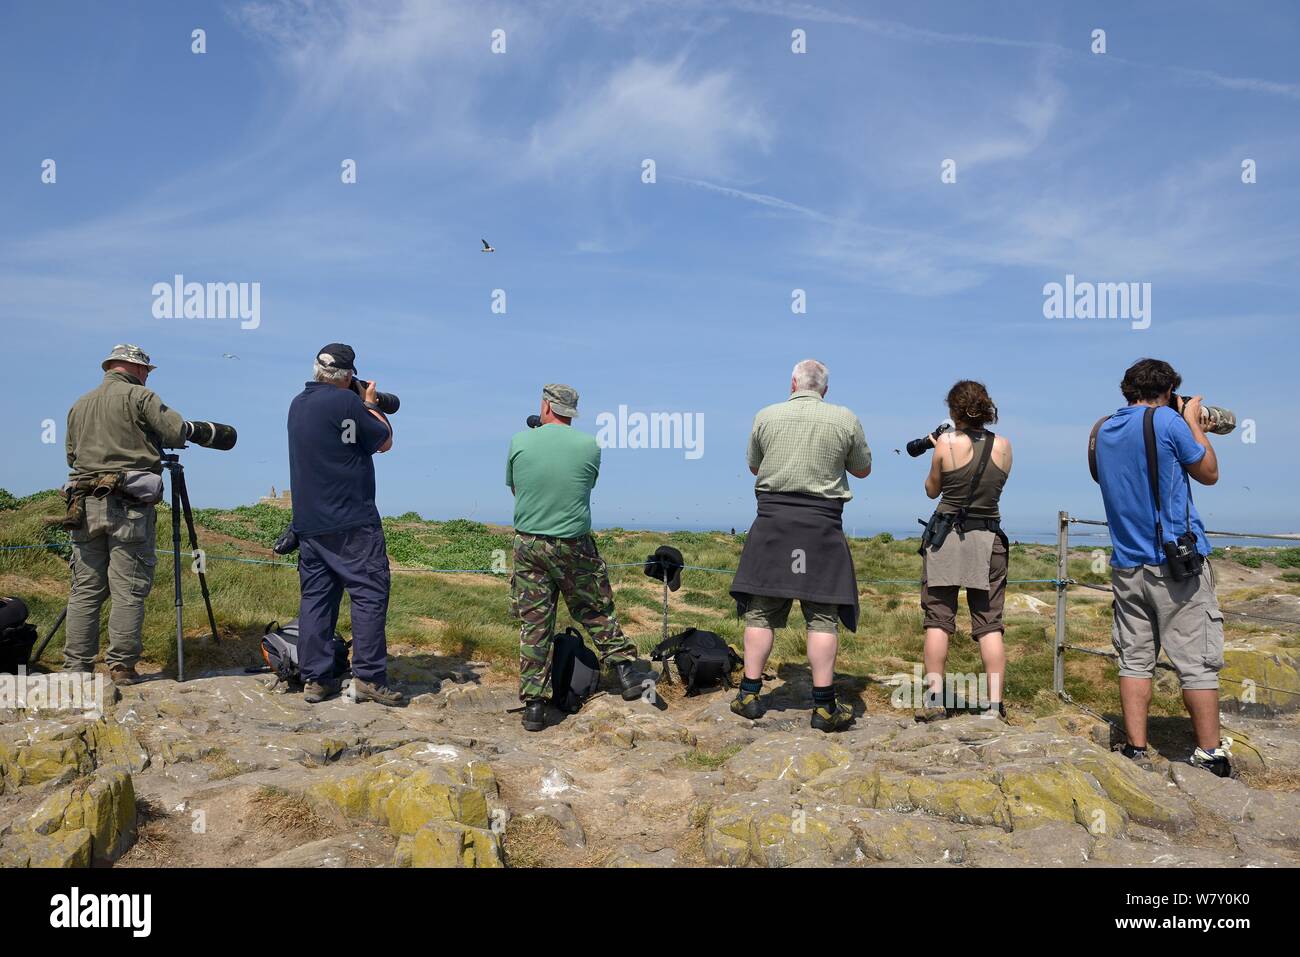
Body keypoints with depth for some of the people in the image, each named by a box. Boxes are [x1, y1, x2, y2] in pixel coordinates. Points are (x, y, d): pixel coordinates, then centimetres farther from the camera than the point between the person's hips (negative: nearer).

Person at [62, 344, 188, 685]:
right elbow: (177, 434, -8)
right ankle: (121, 665, -1)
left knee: (85, 589, 8)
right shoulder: (138, 396, -1)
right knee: (129, 589, -2)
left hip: (84, 505, 6)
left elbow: (71, 455, 22)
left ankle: (76, 666, 8)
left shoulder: (79, 405, 19)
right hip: (128, 506, -6)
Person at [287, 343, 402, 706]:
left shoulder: (298, 403, 12)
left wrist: (363, 406, 20)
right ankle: (369, 677, -3)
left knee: (315, 596, 9)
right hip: (351, 522, -8)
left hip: (308, 522, 8)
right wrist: (370, 404, 11)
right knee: (369, 594, -2)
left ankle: (315, 679, 11)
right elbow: (385, 441, -3)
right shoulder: (345, 401, -13)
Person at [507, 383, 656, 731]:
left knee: (533, 624, 5)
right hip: (575, 546, 0)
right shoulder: (590, 445, -2)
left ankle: (533, 704, 8)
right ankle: (626, 672, 22)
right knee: (597, 613, 17)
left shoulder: (519, 442, -2)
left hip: (528, 544, 1)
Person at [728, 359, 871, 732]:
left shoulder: (766, 416, 3)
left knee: (760, 611, 8)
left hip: (772, 520, 1)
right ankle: (824, 706, 4)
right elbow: (863, 470, 13)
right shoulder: (845, 419, 1)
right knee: (823, 615, 3)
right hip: (822, 524, -1)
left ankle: (750, 695, 13)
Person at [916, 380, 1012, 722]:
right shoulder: (1003, 446, 1)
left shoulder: (946, 442, -7)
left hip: (946, 537, -2)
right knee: (989, 623, 6)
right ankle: (993, 703, 4)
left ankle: (935, 697, 4)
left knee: (938, 619, 4)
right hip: (988, 540, 2)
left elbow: (932, 490, 4)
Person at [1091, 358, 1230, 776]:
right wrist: (1194, 422, 13)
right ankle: (1210, 754, 9)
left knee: (1135, 659, 8)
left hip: (1127, 564, 6)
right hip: (1177, 561, -6)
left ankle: (1136, 750, 9)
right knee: (1196, 662, 2)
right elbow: (1209, 473, 2)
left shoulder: (1104, 429, 10)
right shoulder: (1167, 421, -9)